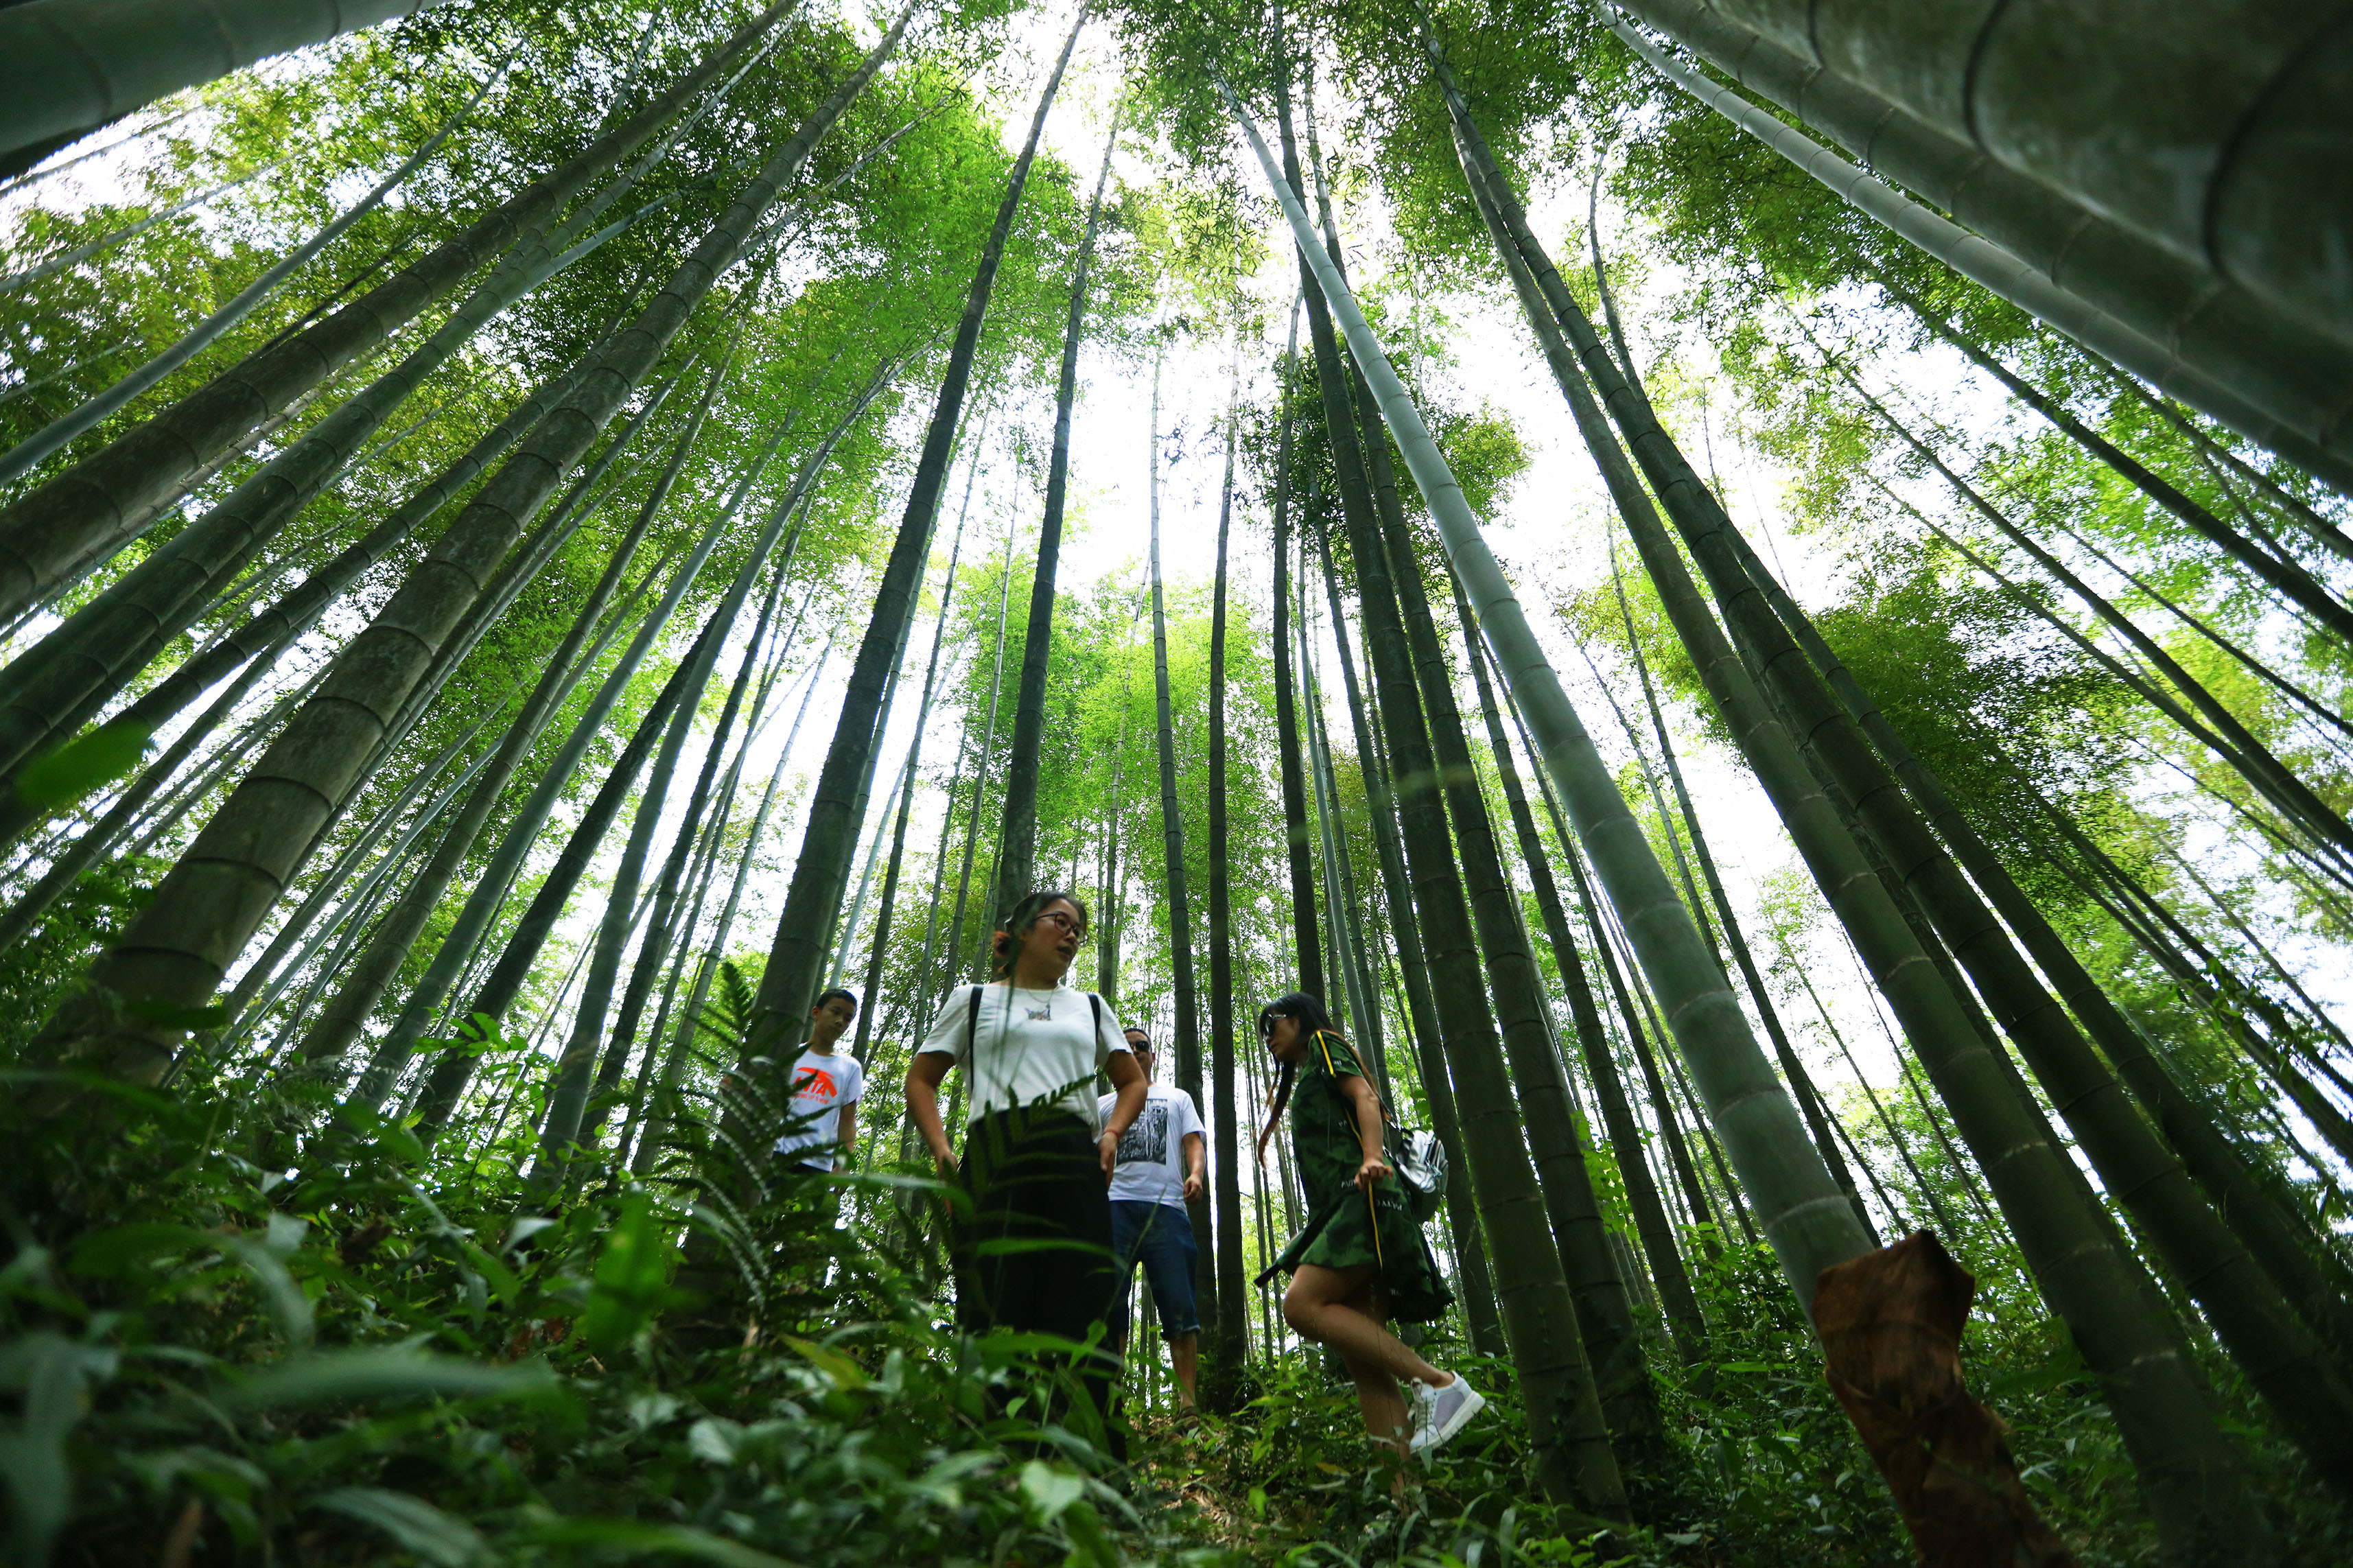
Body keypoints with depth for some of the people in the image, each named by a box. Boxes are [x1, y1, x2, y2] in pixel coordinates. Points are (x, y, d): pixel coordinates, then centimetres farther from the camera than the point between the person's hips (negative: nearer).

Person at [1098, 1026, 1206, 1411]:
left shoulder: (1178, 1098, 24)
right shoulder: (1105, 1104, 25)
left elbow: (1194, 1142, 12)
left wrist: (1196, 1174, -10)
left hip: (1167, 1206, -1)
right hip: (1116, 1205, 1)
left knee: (1179, 1303, -8)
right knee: (1109, 1298, -7)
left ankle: (1187, 1398, -7)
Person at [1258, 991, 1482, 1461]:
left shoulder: (1323, 1044, 8)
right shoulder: (1304, 1080, 33)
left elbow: (1365, 1096, -10)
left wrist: (1372, 1158, -26)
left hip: (1361, 1201, -9)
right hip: (1341, 1211, 9)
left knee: (1301, 1305, -24)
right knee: (1363, 1360, -4)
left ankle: (1438, 1383, -22)